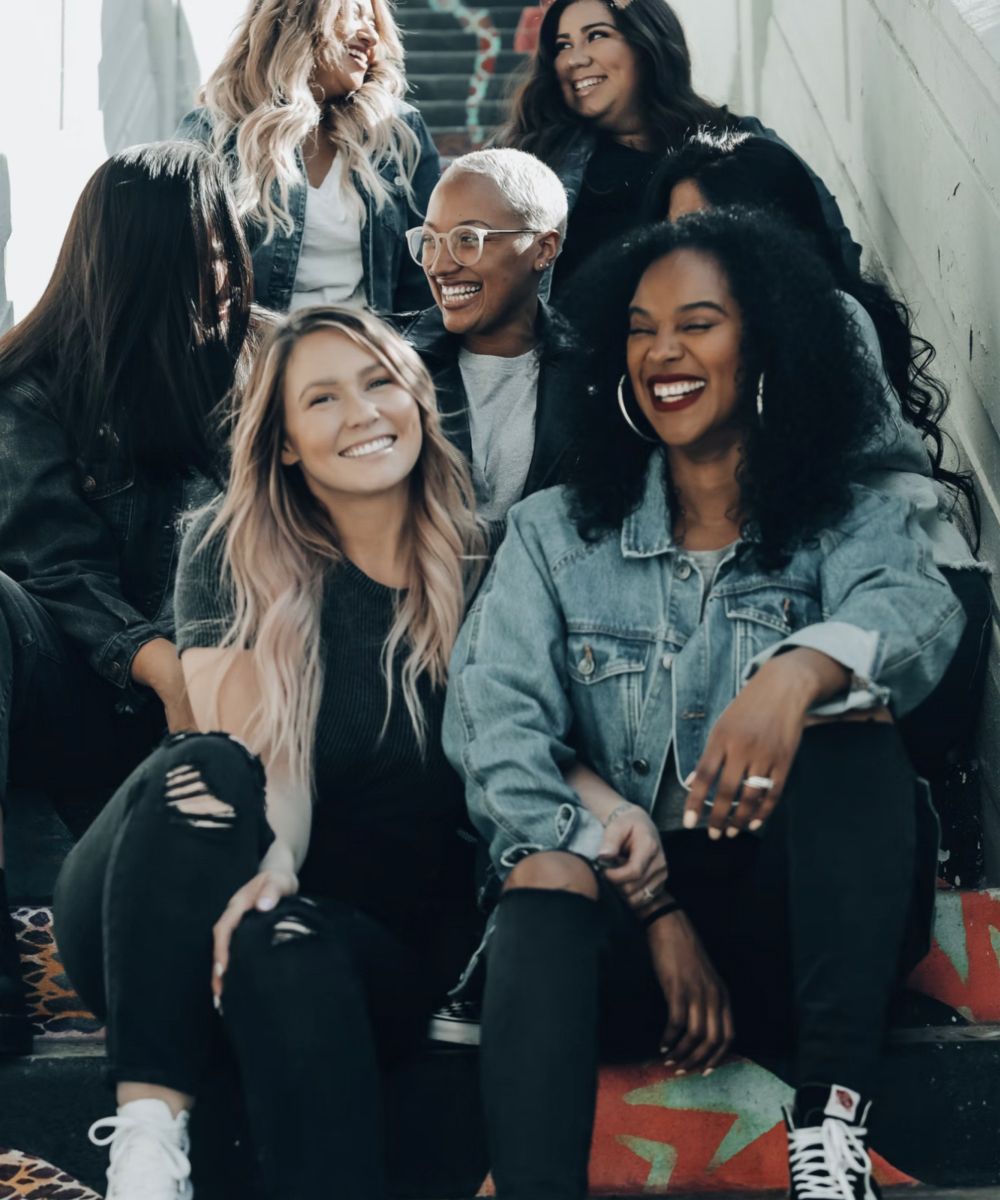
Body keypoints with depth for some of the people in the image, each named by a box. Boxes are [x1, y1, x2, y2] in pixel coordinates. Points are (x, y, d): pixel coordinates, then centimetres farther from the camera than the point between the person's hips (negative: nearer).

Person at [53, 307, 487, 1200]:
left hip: (380, 937, 0)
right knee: (200, 769, -32)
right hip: (166, 934, 0)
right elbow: (254, 751, -15)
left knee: (284, 951, -35)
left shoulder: (484, 565, 3)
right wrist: (269, 859, -36)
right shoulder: (233, 555, -1)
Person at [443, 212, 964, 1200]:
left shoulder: (847, 524, 9)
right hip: (617, 913, 0)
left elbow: (919, 610, -16)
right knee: (548, 876, -32)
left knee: (850, 709, -25)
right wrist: (654, 909, -18)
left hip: (799, 921, 0)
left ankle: (831, 1119, -33)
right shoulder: (554, 536, 12)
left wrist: (801, 670, -42)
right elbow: (493, 725, -5)